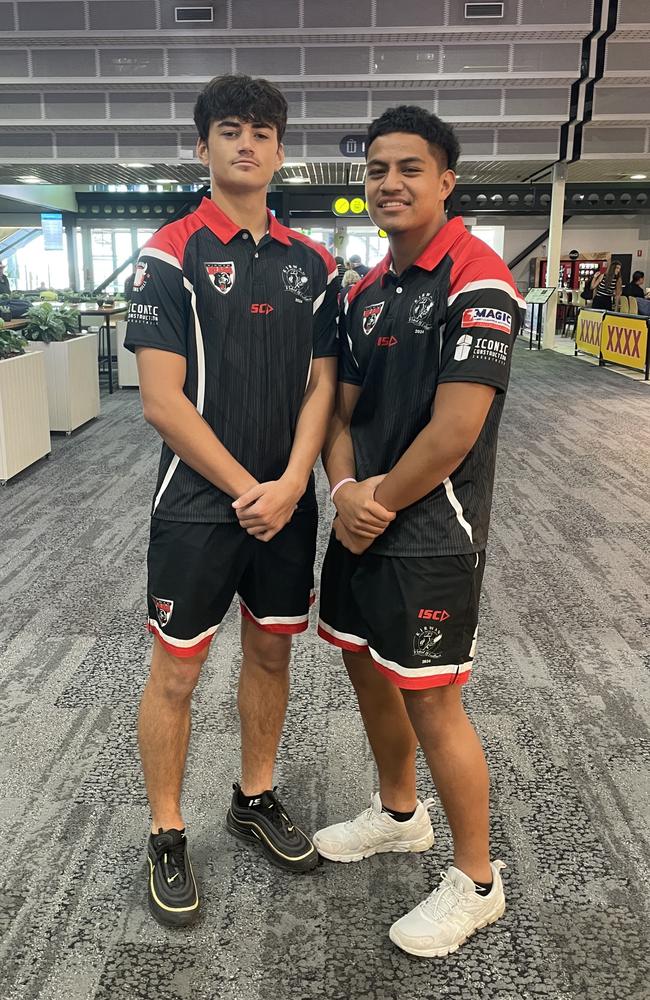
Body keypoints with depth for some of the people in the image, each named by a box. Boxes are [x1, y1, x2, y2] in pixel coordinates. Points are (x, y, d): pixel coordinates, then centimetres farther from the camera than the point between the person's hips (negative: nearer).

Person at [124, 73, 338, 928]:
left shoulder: (312, 264, 7)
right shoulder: (171, 255, -7)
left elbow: (322, 387, 3)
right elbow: (162, 400, -13)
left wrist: (289, 486, -10)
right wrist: (244, 489, -14)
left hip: (287, 504, 5)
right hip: (198, 506, -4)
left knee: (271, 652, 16)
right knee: (177, 671, 6)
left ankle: (256, 798, 37)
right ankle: (167, 835, 27)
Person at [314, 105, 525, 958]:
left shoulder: (477, 284, -15)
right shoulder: (365, 294, 10)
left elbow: (454, 430, -21)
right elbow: (343, 409, 10)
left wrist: (381, 503, -11)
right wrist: (346, 492, -8)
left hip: (431, 535, -8)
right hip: (360, 525, 8)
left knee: (430, 702, 1)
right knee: (368, 671, 19)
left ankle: (477, 881, 25)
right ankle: (399, 814, 45)